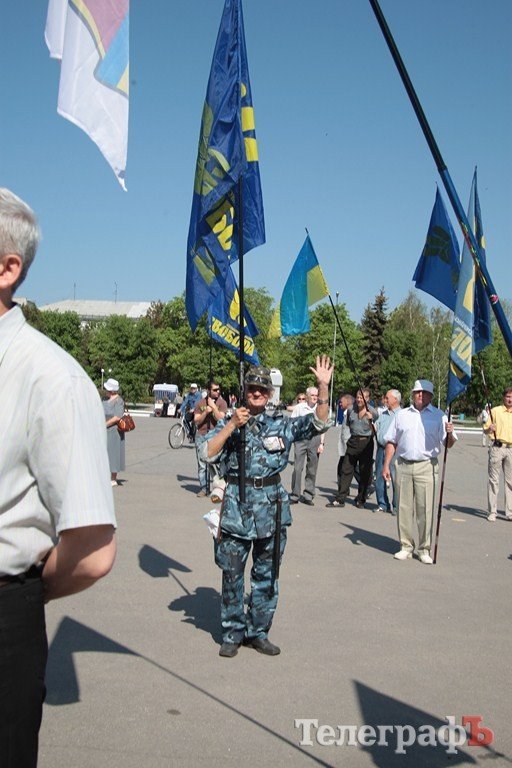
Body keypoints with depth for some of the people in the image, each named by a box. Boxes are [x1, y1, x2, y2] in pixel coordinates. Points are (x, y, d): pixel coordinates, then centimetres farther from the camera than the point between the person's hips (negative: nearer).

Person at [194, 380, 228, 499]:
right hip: (201, 435, 3)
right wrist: (206, 412, -10)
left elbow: (220, 418, -10)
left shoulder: (222, 402, 2)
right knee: (201, 464, 7)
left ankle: (219, 485, -7)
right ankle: (204, 488, 15)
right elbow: (196, 421, 3)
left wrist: (213, 407, -12)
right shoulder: (200, 403, 8)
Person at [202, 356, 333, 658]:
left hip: (271, 507, 2)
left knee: (267, 575, 10)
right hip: (236, 505, -1)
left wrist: (323, 387, -13)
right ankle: (233, 633, 20)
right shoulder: (230, 423, 5)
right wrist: (232, 426, -13)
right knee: (232, 573, 4)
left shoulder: (282, 424, 8)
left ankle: (258, 632, 25)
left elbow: (319, 423, -2)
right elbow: (207, 454, -5)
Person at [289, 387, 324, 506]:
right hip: (301, 438, -2)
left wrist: (321, 443, 6)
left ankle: (308, 496, 14)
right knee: (297, 468, -6)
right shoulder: (299, 407, 4)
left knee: (312, 469, 6)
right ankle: (295, 495, 1)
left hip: (315, 439, 2)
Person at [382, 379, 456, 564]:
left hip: (426, 467, -2)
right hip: (403, 466, 3)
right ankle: (406, 546, 16)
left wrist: (449, 433, -21)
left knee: (425, 509, -3)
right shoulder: (401, 415, 14)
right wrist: (386, 465, 7)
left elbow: (449, 444, 1)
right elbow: (391, 442, 14)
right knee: (404, 508, 5)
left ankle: (424, 549, 6)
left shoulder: (438, 416, 7)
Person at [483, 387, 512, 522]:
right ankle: (492, 512, 4)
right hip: (497, 447, -4)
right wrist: (490, 429, -20)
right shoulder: (495, 411, 1)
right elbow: (486, 431, 1)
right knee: (494, 480, -1)